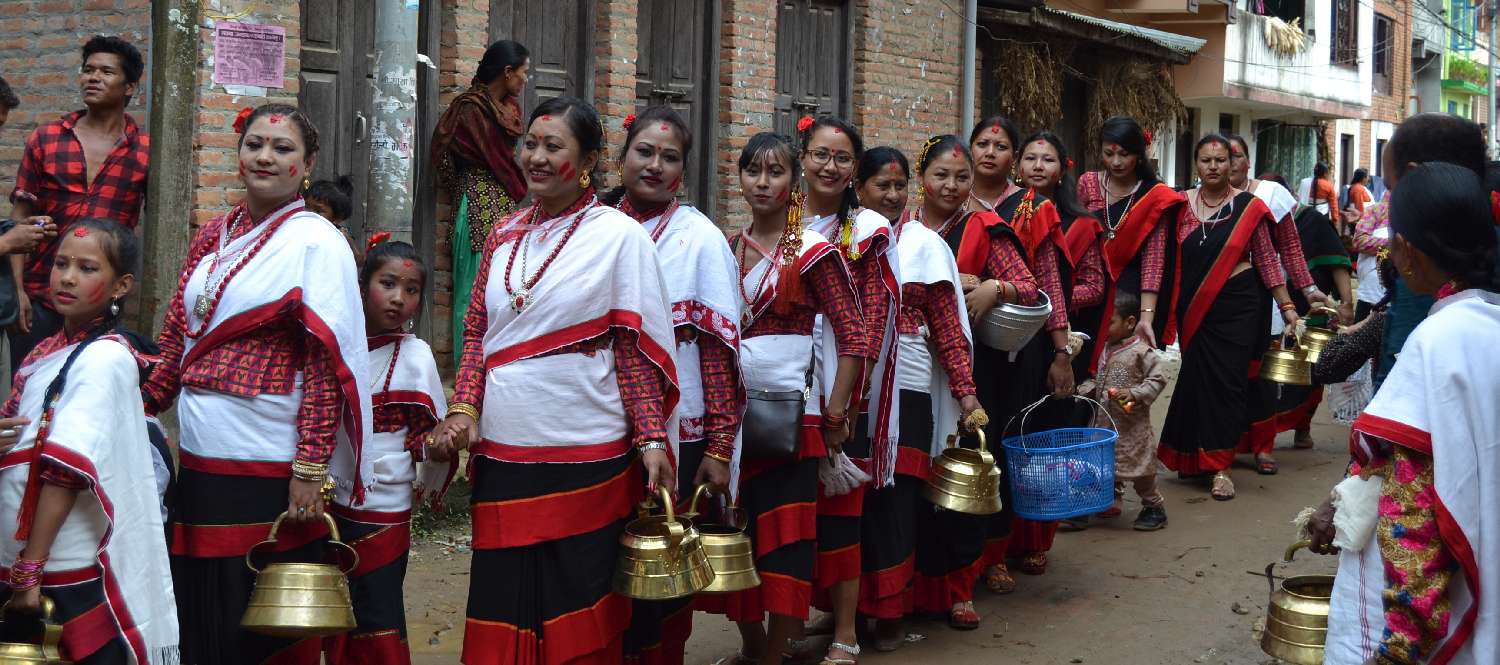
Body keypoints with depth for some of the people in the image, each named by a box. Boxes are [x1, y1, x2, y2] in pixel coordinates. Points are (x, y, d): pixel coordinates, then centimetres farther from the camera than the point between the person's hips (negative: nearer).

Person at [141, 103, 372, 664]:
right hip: (199, 461, 6)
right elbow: (177, 341, 17)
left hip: (269, 473, -6)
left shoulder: (316, 241, -6)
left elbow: (329, 361, -12)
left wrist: (311, 468, -17)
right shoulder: (213, 238, 12)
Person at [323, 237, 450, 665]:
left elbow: (435, 435, -4)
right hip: (327, 506, 4)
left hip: (382, 511, -4)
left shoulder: (414, 356, -6)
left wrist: (437, 446, -24)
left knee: (377, 628, -1)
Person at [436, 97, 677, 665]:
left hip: (584, 461, -4)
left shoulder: (620, 235, -3)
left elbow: (638, 348, -5)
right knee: (502, 605, 9)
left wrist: (651, 438, -12)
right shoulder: (505, 236, 11)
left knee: (573, 609, 5)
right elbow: (478, 333, 13)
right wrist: (464, 408, -1)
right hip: (500, 454, 5)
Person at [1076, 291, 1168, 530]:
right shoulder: (1105, 351, 8)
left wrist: (1134, 393, -24)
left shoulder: (1142, 352, -14)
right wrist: (1084, 389, 0)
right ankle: (1113, 502, 30)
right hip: (1105, 421, 7)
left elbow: (1158, 379, -14)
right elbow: (1096, 379, 18)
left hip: (1132, 424, -7)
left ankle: (1155, 508, 14)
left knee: (1139, 467, -1)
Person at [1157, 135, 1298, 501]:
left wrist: (1287, 306, -1)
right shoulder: (1182, 205, 3)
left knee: (1227, 379, -3)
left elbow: (1267, 259, 1)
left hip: (1237, 305, -2)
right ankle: (1195, 456, 22)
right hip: (1194, 307, 2)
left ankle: (1220, 465, 4)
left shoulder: (1248, 207, -1)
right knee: (1198, 378, 5)